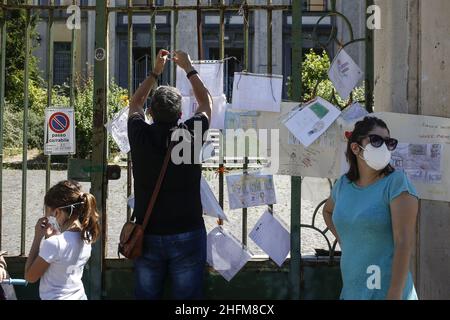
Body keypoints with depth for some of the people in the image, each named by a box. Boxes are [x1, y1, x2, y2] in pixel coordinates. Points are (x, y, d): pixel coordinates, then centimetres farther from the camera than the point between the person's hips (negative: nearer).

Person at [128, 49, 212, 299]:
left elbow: (135, 104, 17)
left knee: (146, 295, 12)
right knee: (188, 295, 6)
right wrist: (189, 68, 23)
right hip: (187, 233, -2)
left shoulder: (140, 136, -7)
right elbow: (207, 102, 11)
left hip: (147, 234, 2)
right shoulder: (191, 135, -10)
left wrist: (156, 72, 24)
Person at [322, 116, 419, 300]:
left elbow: (404, 243, -19)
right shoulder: (343, 184, 4)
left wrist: (394, 296, -24)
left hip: (386, 291, -5)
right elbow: (328, 211, 26)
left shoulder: (397, 182, -12)